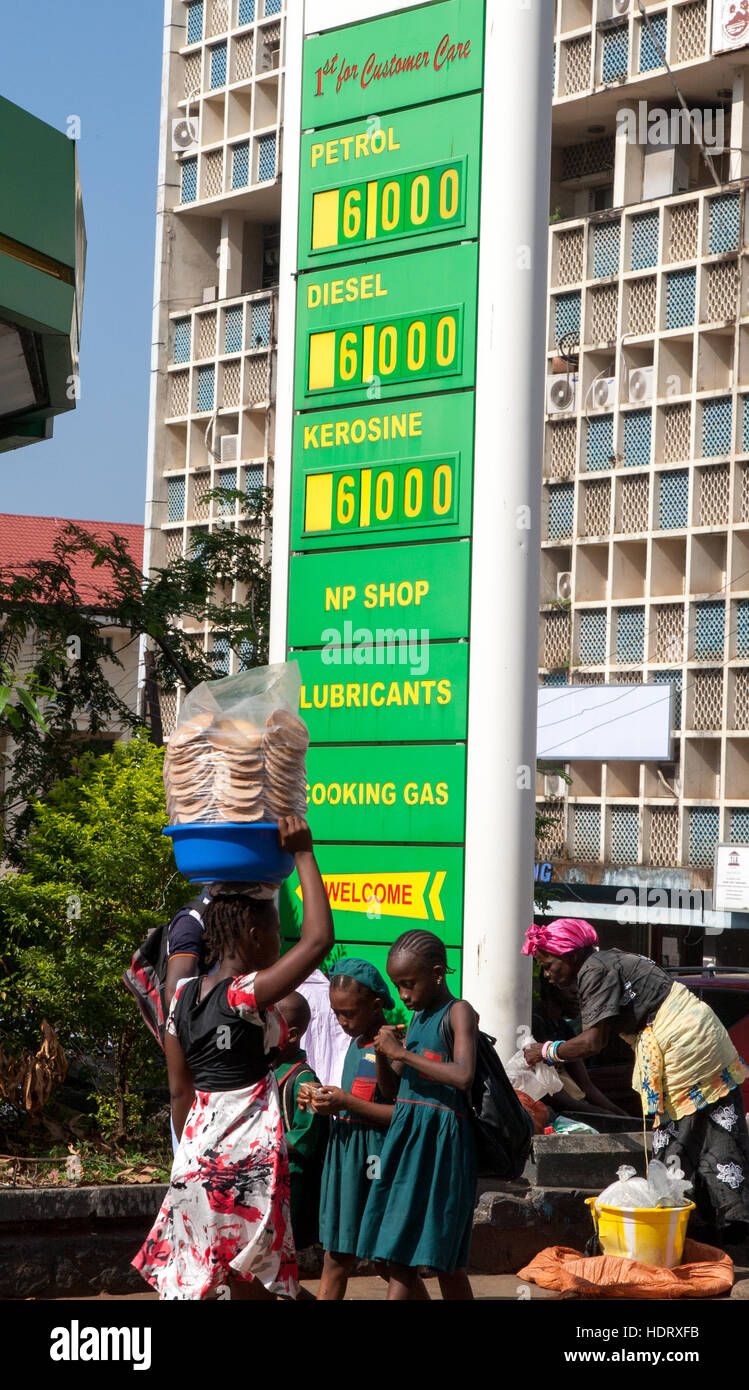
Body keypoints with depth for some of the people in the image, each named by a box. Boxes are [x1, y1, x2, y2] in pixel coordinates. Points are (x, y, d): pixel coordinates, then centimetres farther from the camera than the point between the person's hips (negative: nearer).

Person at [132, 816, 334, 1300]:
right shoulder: (249, 994, -15)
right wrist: (304, 853, -15)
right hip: (249, 1156, -7)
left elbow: (179, 1089, 11)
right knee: (250, 1283, 3)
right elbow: (319, 938, -21)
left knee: (197, 1282, 11)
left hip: (197, 1150, 7)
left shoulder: (183, 995, 6)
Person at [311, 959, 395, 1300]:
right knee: (335, 1256, 8)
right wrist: (330, 1103, 7)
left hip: (377, 1155, -8)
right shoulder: (355, 1042, 14)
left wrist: (348, 1103, -18)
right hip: (344, 1152, 8)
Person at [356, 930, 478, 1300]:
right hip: (405, 1137, 8)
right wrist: (383, 1053, 1)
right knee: (398, 1257, 5)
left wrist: (402, 1052, -18)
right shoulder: (416, 1019, 16)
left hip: (440, 1143, -8)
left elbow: (463, 1076, -23)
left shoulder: (458, 1012, -7)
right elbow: (391, 1088, 21)